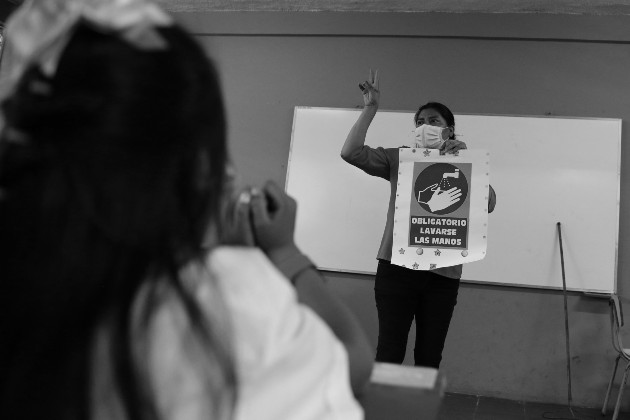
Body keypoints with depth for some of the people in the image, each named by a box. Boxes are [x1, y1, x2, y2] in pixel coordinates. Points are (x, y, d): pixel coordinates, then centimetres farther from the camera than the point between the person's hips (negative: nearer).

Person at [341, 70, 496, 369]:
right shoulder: (399, 159, 7)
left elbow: (488, 204, -8)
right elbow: (351, 153, -4)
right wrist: (370, 108, -4)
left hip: (442, 274, 1)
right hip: (396, 268, -1)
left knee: (429, 359, 8)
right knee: (389, 354, -2)